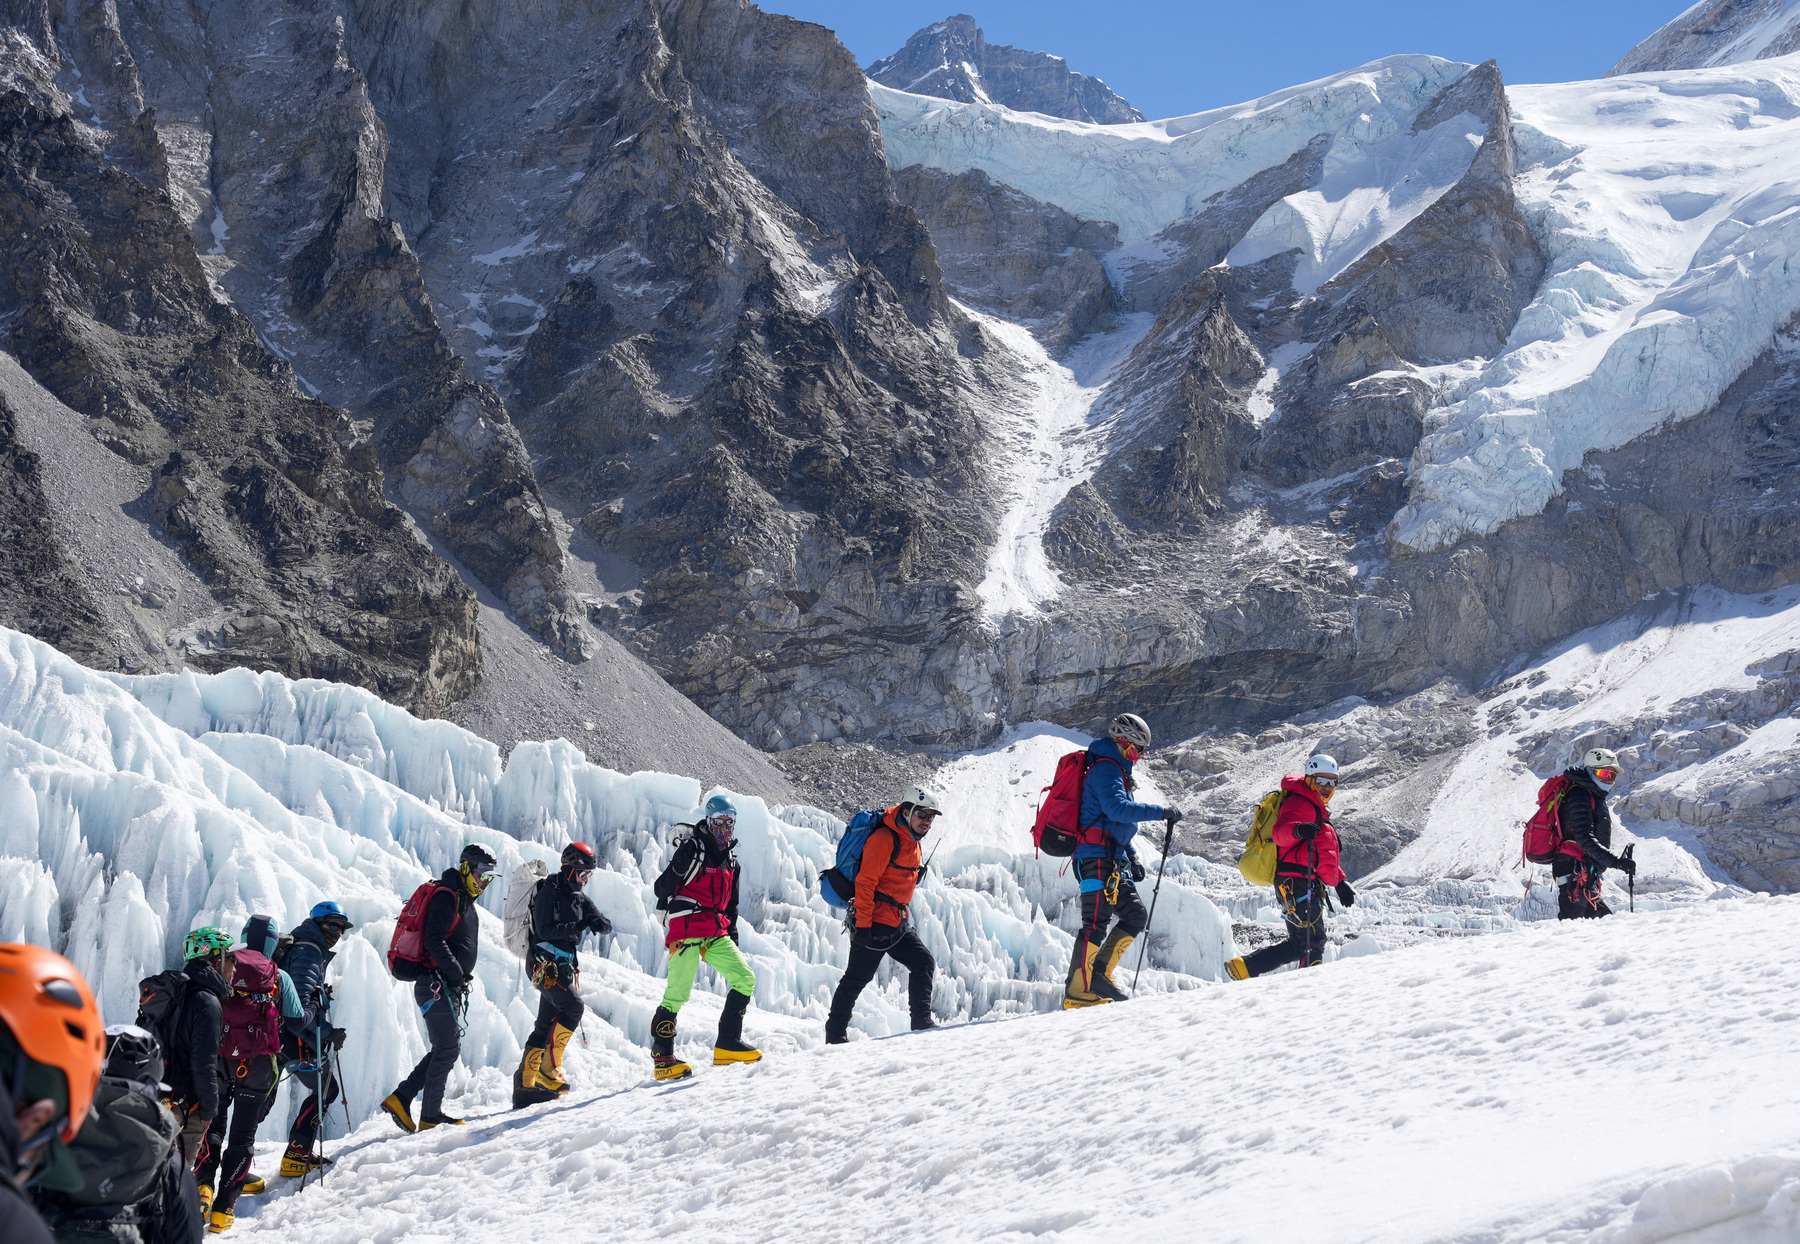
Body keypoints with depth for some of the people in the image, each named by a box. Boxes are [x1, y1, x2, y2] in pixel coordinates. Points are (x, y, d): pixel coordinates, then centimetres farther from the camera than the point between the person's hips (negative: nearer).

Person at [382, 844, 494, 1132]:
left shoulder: (465, 900, 19)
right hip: (437, 986, -10)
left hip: (449, 988, 10)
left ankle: (400, 1098, 13)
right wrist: (458, 974, -20)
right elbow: (434, 941, -22)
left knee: (444, 1049, 11)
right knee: (449, 1047, -9)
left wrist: (462, 977, 14)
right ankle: (431, 1117, -6)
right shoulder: (447, 896, -12)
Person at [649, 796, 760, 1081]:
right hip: (687, 931, -7)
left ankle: (727, 1044, -1)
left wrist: (732, 935, 21)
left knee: (745, 979, -5)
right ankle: (662, 1058, -6)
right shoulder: (692, 849, -3)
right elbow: (664, 885, -7)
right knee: (678, 993, -11)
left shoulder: (730, 860, 19)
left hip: (716, 934, 7)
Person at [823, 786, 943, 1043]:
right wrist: (862, 923, -23)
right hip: (875, 923, -9)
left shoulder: (912, 842, 15)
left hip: (897, 924, 9)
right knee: (857, 977, -4)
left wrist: (905, 917, 25)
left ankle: (922, 1022, 8)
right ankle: (835, 1036, 2)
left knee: (924, 963, 4)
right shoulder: (884, 839, -15)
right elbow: (865, 882, -19)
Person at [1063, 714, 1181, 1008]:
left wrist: (1132, 857, 22)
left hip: (1114, 861, 10)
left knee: (1135, 914, 7)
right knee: (1096, 923, -14)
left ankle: (1099, 974, 9)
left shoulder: (1115, 770, 23)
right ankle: (1077, 993, -15)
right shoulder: (1105, 768, -9)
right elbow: (1117, 808, -26)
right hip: (1097, 858, -10)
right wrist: (1161, 812, -23)